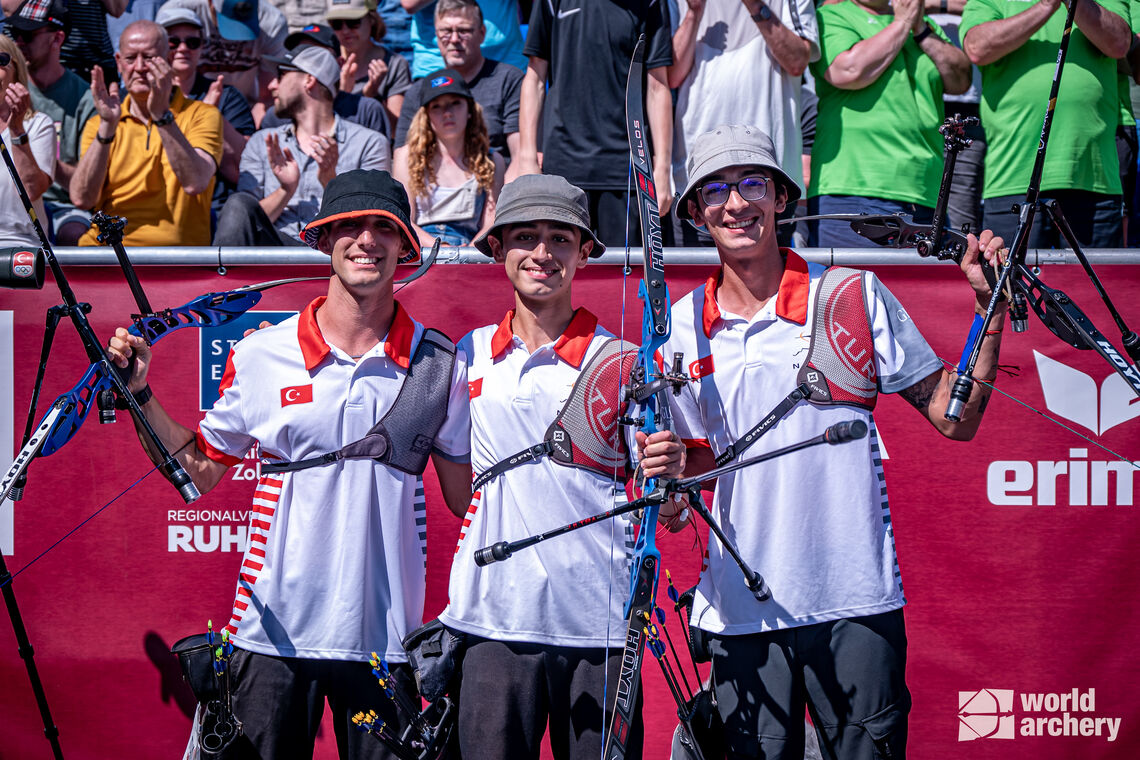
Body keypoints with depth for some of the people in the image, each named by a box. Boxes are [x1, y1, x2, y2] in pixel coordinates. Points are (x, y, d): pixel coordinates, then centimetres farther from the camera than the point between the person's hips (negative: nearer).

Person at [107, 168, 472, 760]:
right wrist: (138, 393, 2)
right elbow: (199, 472, 11)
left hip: (385, 638, 0)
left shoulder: (437, 366, 2)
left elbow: (468, 497, 8)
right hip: (274, 633, 0)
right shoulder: (261, 356, 2)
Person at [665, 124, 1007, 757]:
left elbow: (955, 419, 2)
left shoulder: (853, 297, 0)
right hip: (741, 610, 2)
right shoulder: (681, 328, 7)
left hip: (856, 604, -2)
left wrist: (989, 307, -7)